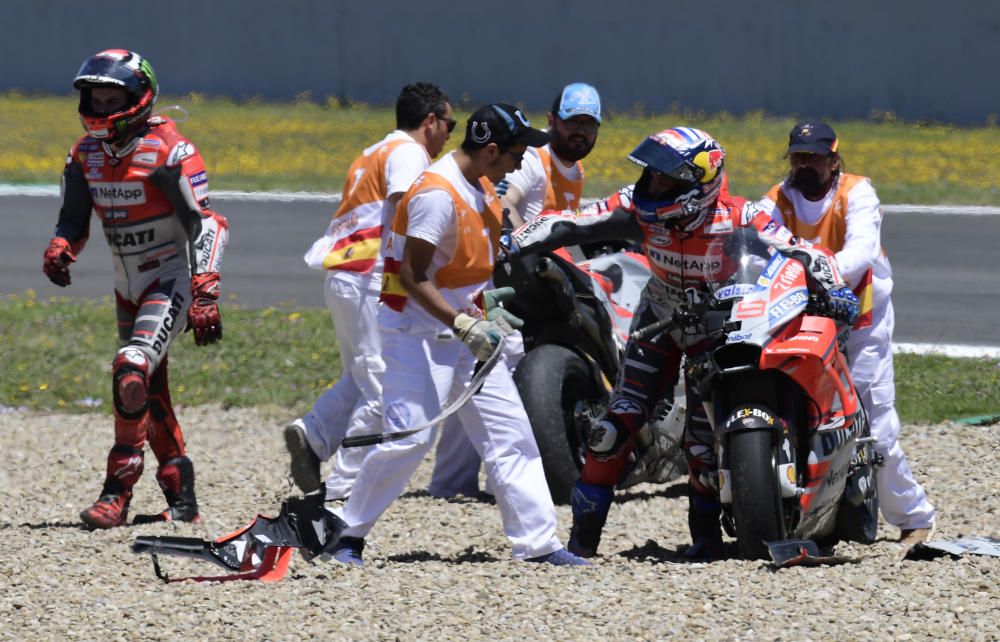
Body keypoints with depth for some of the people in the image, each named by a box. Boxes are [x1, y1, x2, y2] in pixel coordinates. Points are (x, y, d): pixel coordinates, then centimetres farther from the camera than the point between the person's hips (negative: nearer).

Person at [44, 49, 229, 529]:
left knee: (132, 372, -23)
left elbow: (206, 225, -20)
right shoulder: (86, 155, 2)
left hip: (170, 281, -8)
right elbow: (74, 220, 11)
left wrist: (205, 296, -28)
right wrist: (60, 249, -13)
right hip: (127, 288, 8)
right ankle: (181, 497, 23)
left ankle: (118, 493, -20)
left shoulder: (169, 152, -18)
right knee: (149, 394, 12)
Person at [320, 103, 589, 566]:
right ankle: (348, 534, -2)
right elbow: (412, 276, -23)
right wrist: (462, 325, -28)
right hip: (419, 328, -9)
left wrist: (488, 312, 14)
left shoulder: (483, 189, 9)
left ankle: (537, 543, 7)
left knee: (510, 433, 4)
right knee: (410, 435, -16)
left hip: (466, 326, 9)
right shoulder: (437, 194, -21)